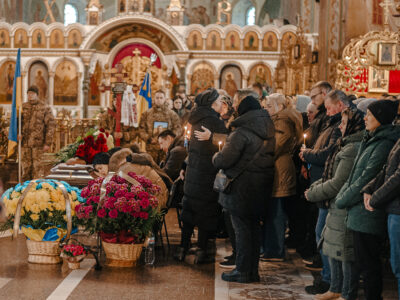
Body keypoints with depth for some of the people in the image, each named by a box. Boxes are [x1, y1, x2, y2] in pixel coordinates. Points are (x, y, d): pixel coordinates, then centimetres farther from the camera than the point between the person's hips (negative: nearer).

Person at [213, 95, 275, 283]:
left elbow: (225, 159, -23)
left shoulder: (242, 132, -19)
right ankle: (253, 270, 21)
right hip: (261, 187, 8)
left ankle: (243, 272, 7)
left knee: (242, 229, 1)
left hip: (242, 187, -8)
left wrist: (215, 157, 0)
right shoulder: (268, 129, 7)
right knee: (254, 227, 15)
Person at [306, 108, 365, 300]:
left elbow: (338, 183, -20)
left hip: (346, 210, -11)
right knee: (332, 250, 18)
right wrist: (314, 187, 5)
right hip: (337, 207, 11)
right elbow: (330, 176, 19)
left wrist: (313, 194, -10)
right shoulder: (346, 146, 15)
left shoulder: (352, 149, -20)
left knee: (345, 252, -2)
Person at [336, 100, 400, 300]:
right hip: (360, 214, 10)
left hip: (368, 215, -10)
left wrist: (343, 199, -9)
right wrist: (343, 195, 6)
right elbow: (354, 175, 18)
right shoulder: (370, 140, 14)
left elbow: (367, 179, -18)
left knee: (368, 265, -2)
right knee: (364, 262, 16)